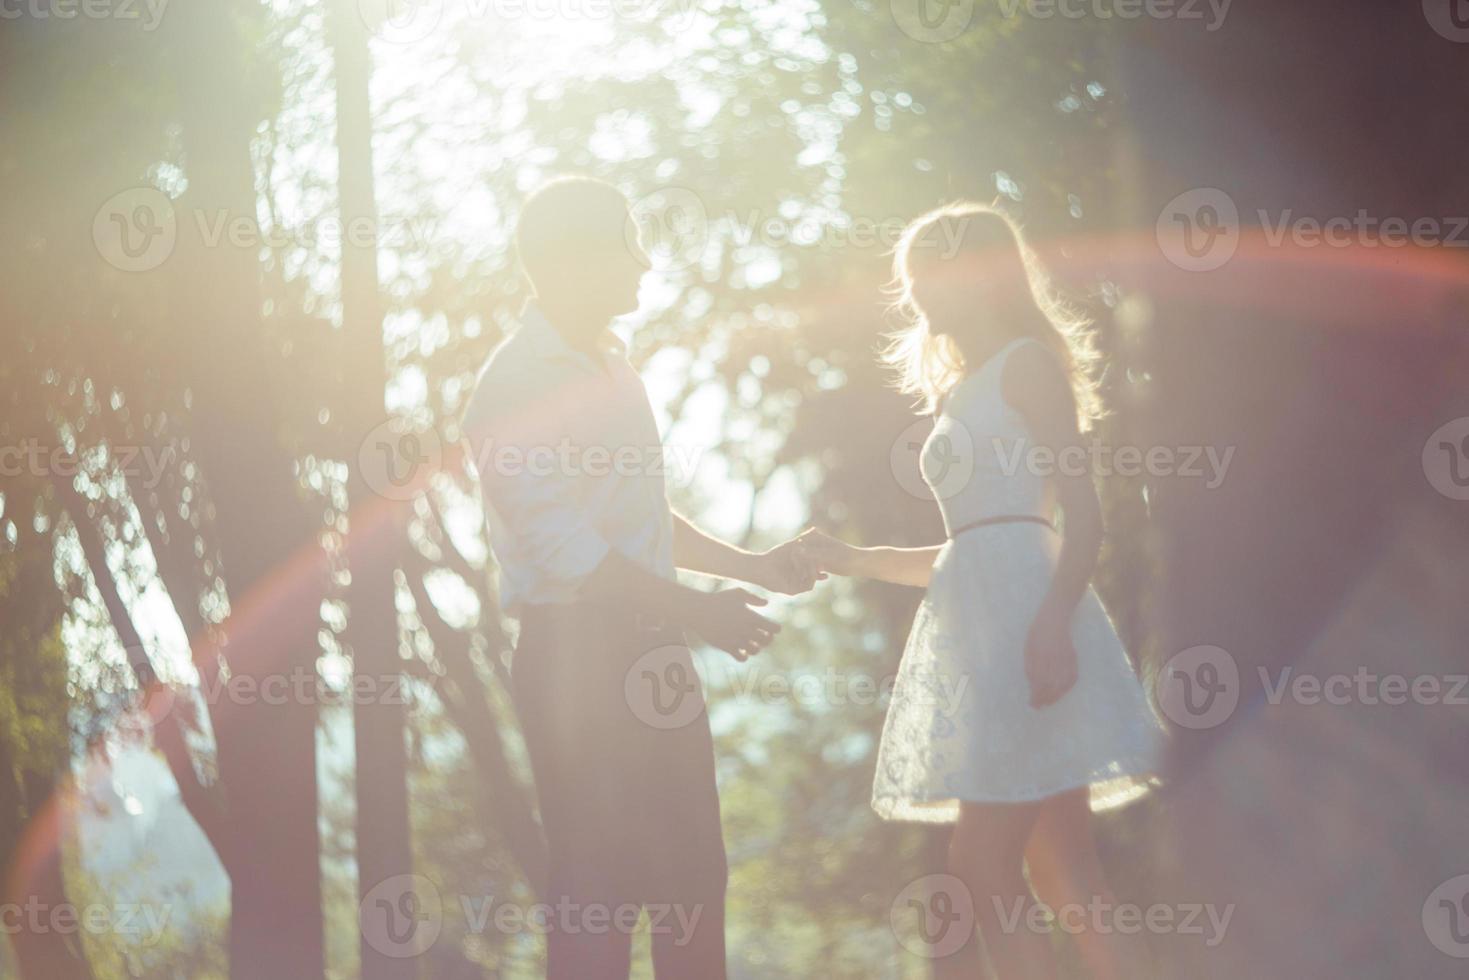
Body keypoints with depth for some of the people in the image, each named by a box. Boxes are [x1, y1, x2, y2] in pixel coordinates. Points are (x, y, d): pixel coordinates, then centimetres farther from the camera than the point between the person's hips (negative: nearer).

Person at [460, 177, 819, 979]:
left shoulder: (611, 367, 14)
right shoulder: (515, 386, -13)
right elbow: (561, 548, -18)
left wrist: (752, 567, 16)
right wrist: (697, 612, -17)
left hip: (650, 654, 9)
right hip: (575, 656, -9)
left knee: (691, 877, 12)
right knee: (597, 886, -5)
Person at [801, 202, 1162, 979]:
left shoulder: (1026, 363, 0)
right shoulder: (960, 392, 24)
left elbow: (1081, 513, -11)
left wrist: (1053, 623, -24)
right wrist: (856, 560, 21)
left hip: (1024, 611, -9)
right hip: (978, 627, 9)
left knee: (983, 866, -12)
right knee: (1060, 873, 3)